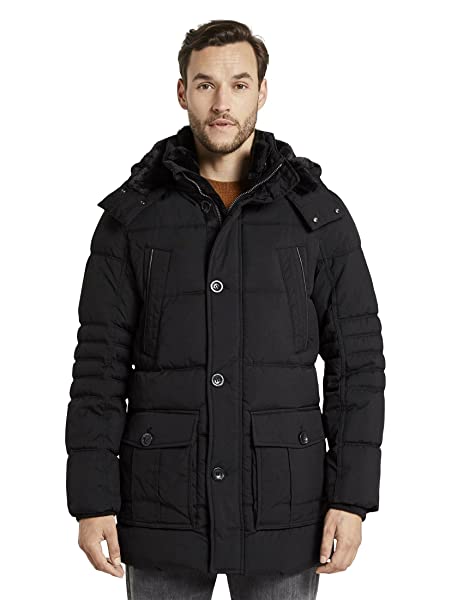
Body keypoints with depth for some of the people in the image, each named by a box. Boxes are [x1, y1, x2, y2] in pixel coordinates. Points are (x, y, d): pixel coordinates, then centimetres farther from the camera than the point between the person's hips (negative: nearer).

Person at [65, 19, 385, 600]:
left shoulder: (319, 214, 0)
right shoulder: (132, 215, 0)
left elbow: (356, 358, 0)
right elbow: (99, 363, -1)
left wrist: (351, 497, -6)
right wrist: (92, 501, -6)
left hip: (282, 509, 0)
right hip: (163, 508, 0)